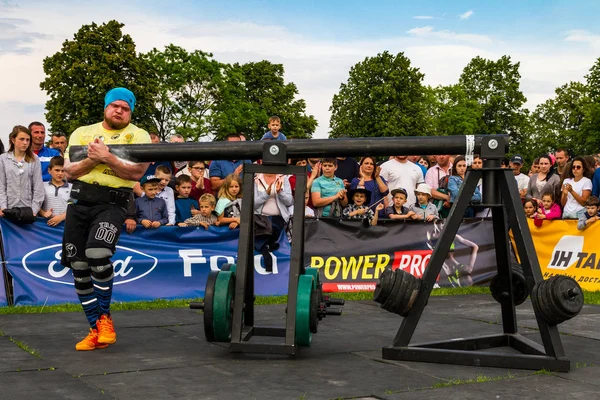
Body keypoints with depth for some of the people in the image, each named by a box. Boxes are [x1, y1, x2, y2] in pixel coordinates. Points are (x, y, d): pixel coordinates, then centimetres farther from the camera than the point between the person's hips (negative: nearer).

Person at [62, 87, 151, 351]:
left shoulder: (139, 136, 5)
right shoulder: (82, 133, 15)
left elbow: (136, 172, -10)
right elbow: (69, 171, 7)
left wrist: (107, 157, -17)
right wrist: (91, 159, -10)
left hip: (112, 203, -4)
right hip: (79, 202, 5)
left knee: (98, 254, -27)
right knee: (79, 267, 2)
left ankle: (105, 317, -4)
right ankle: (95, 330, 14)